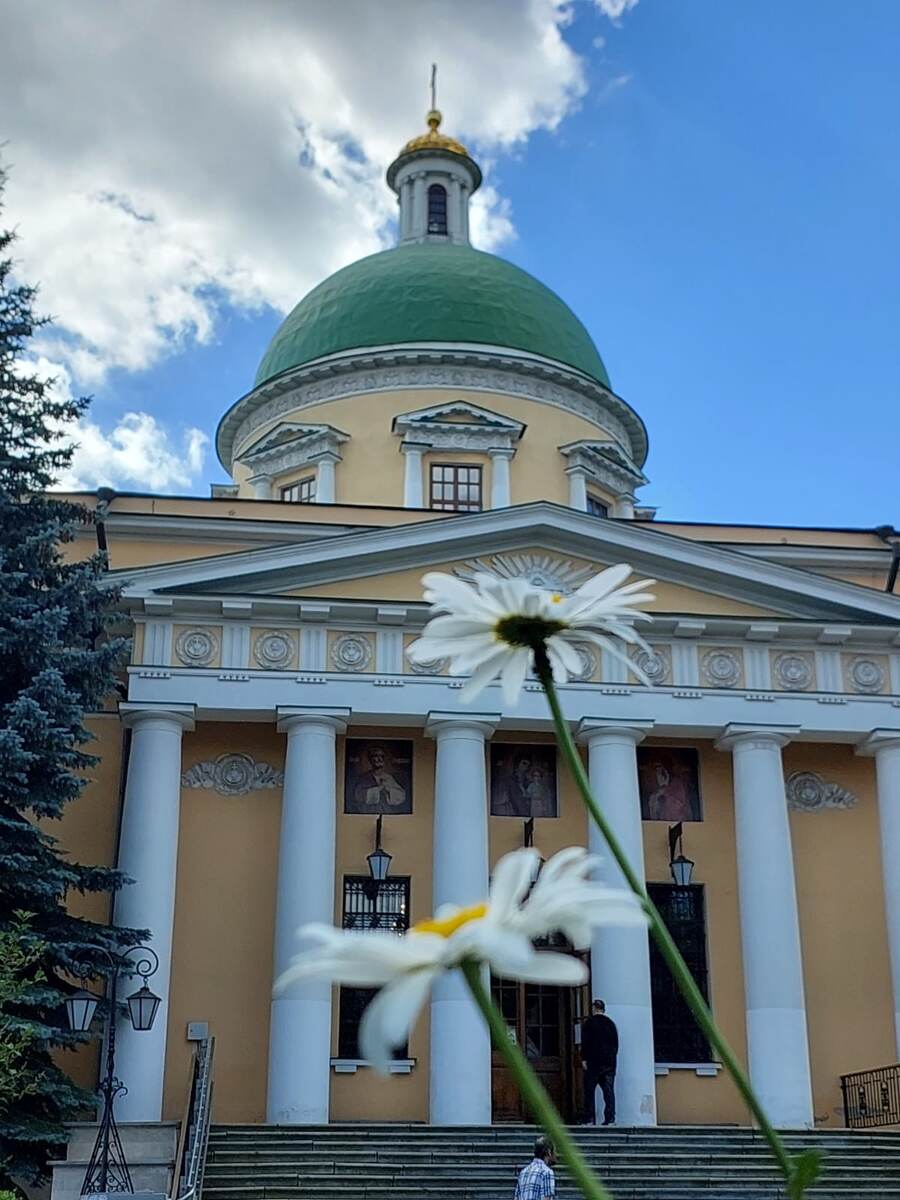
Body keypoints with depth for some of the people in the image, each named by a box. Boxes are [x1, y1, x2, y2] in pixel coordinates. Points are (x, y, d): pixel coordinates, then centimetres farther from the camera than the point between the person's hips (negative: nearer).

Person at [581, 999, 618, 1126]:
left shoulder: (589, 1023, -3)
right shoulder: (611, 1023, 12)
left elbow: (585, 1042, -8)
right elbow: (616, 1043, 14)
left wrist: (584, 1059, -5)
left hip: (593, 1062, -4)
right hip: (609, 1062, 4)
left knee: (590, 1091, -1)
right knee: (609, 1091, 3)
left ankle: (590, 1120, -6)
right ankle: (610, 1119, -3)